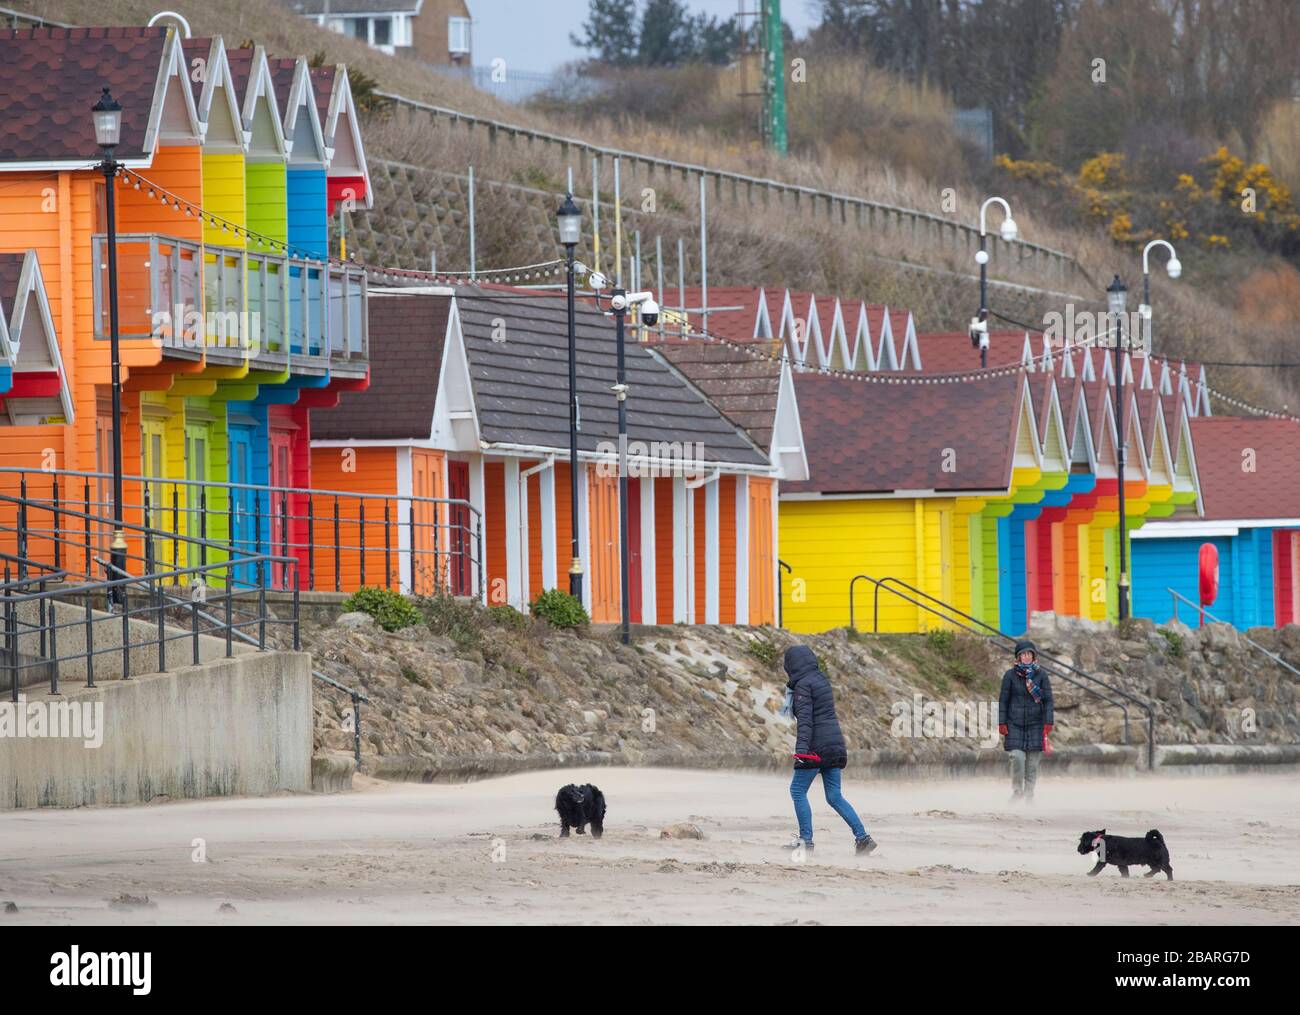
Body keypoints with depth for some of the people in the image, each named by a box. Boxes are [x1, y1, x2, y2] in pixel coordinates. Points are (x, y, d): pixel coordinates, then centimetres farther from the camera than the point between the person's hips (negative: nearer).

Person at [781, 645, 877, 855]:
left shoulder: (803, 685, -9)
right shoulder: (822, 680, 16)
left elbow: (805, 719, -19)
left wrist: (801, 748, -26)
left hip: (817, 746, -8)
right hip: (836, 746, 8)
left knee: (797, 790, 1)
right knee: (834, 796, 8)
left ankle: (806, 840, -2)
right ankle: (862, 837, -1)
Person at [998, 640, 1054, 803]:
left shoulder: (1041, 674, 2)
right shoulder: (1010, 675, 1)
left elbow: (1048, 699, 3)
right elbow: (1003, 700, 5)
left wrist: (1048, 722, -4)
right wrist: (1002, 722, -1)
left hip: (1035, 724, 1)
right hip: (1014, 724, -1)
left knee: (1032, 761, 2)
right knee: (1017, 757, -13)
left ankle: (1029, 794, 14)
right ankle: (1017, 791, 4)